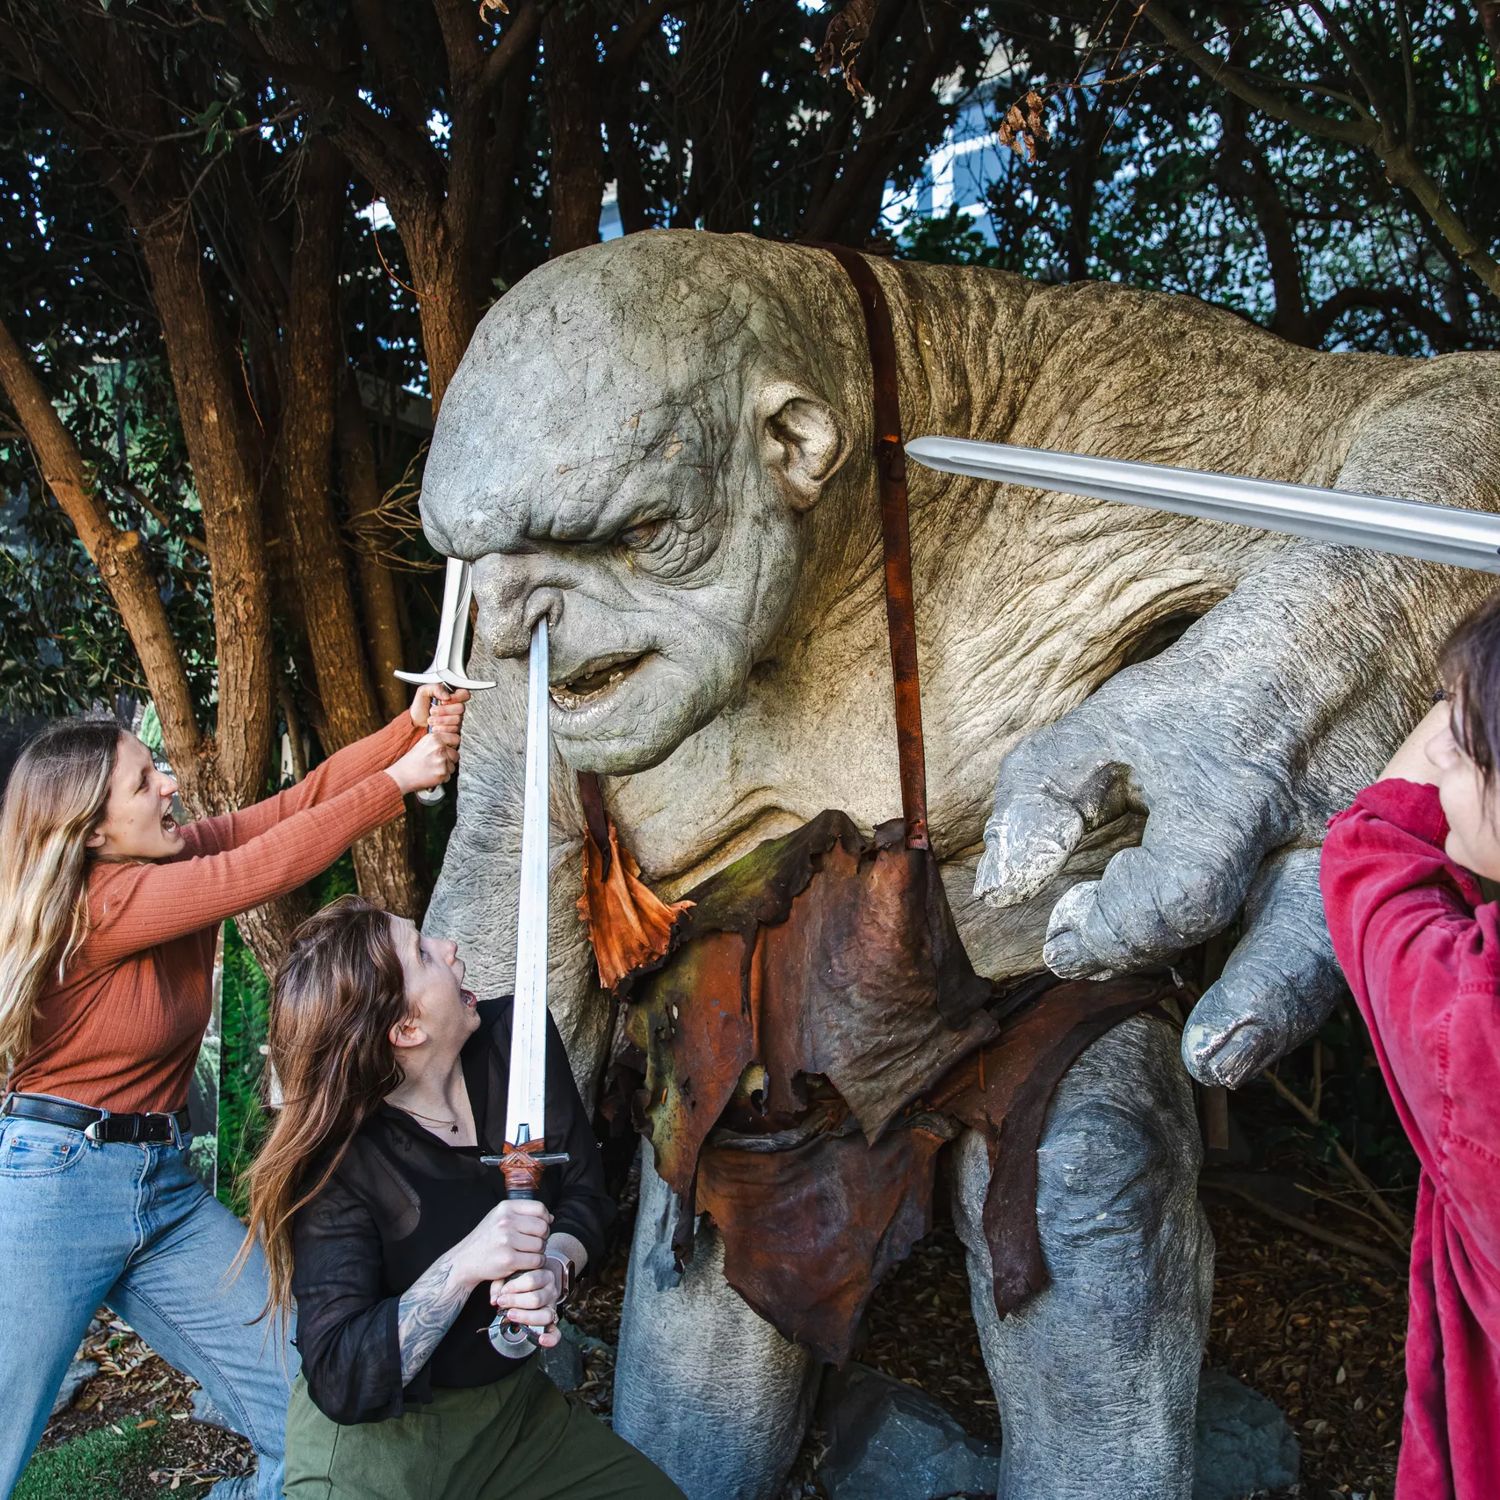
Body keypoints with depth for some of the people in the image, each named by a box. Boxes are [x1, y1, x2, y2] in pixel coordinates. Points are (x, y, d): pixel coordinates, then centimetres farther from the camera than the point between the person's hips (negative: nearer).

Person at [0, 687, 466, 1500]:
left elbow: (299, 799, -1)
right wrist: (398, 780, -21)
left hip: (167, 1188, 8)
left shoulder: (179, 854, 2)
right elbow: (266, 869, -25)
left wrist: (415, 725, -14)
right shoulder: (96, 904, -19)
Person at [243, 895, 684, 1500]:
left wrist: (553, 1269, -21)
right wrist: (463, 1266, -35)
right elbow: (340, 1382, -25)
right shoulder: (336, 1163, -22)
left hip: (516, 1405, 4)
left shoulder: (516, 1038, -9)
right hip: (374, 1436, -4)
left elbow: (585, 1193, 1)